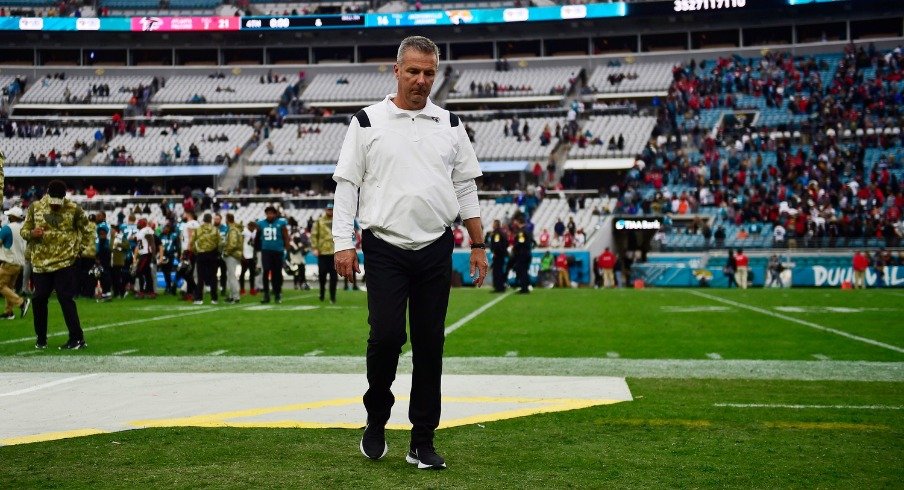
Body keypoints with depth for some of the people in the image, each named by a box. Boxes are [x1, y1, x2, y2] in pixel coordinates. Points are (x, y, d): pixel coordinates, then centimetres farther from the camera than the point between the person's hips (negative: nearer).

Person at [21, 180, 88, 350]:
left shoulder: (73, 209, -4)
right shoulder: (35, 207, 1)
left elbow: (87, 228, 11)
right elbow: (23, 231, 7)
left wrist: (78, 248, 2)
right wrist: (31, 233, -16)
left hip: (65, 262, -3)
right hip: (41, 263, 3)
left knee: (66, 299, -7)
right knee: (39, 299, 6)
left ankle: (77, 338, -1)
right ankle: (41, 338, 22)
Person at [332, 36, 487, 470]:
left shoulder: (450, 124, 11)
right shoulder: (367, 122, 3)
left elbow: (466, 188, 14)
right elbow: (347, 185, 1)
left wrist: (478, 244, 9)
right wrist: (344, 244, -7)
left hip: (435, 251, 3)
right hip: (385, 250, -2)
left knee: (430, 344, 4)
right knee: (386, 336, -10)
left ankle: (422, 442, 13)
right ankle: (376, 421, 16)